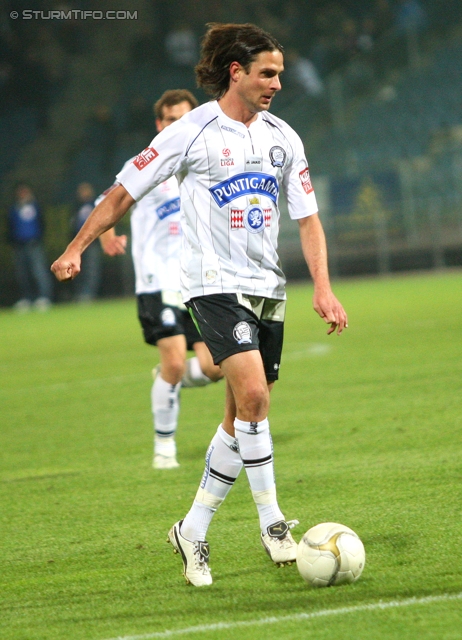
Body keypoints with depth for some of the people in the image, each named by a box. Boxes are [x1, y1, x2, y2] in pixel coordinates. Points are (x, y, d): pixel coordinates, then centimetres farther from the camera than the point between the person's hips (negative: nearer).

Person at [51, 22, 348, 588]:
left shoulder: (283, 138, 8)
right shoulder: (193, 132, -8)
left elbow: (307, 218, 11)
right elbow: (125, 192, -1)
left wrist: (322, 287, 0)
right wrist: (77, 248, -2)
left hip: (267, 286, 6)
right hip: (214, 283, -6)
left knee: (241, 416, 7)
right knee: (253, 396, -22)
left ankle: (194, 530, 18)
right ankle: (271, 521, -14)